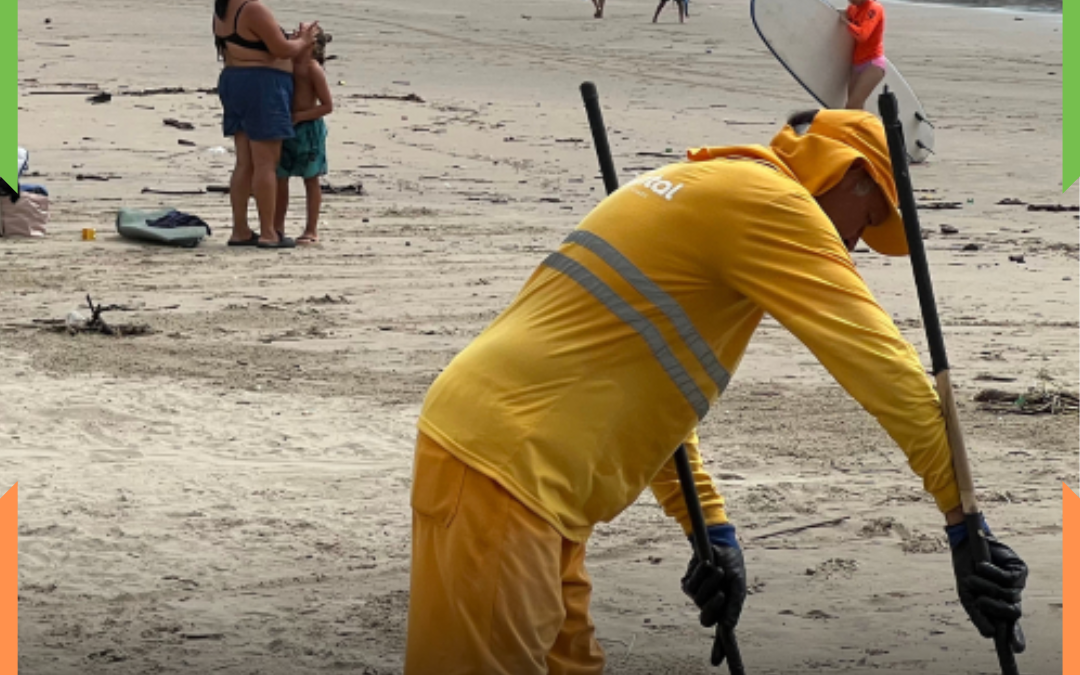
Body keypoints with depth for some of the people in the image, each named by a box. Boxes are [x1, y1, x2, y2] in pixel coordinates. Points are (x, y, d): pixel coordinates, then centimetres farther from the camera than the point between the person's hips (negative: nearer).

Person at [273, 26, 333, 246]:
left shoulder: (313, 69, -12)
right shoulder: (290, 63, 9)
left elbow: (327, 106, -14)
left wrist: (299, 117, -19)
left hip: (308, 129, -8)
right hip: (287, 128, 8)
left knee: (310, 179, 2)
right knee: (279, 178, 10)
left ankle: (312, 230, 7)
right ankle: (278, 226, 19)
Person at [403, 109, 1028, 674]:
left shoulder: (707, 191, 22)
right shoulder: (767, 201, -8)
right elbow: (876, 359, -11)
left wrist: (711, 528, 23)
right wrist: (964, 520, -9)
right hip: (503, 460, -10)